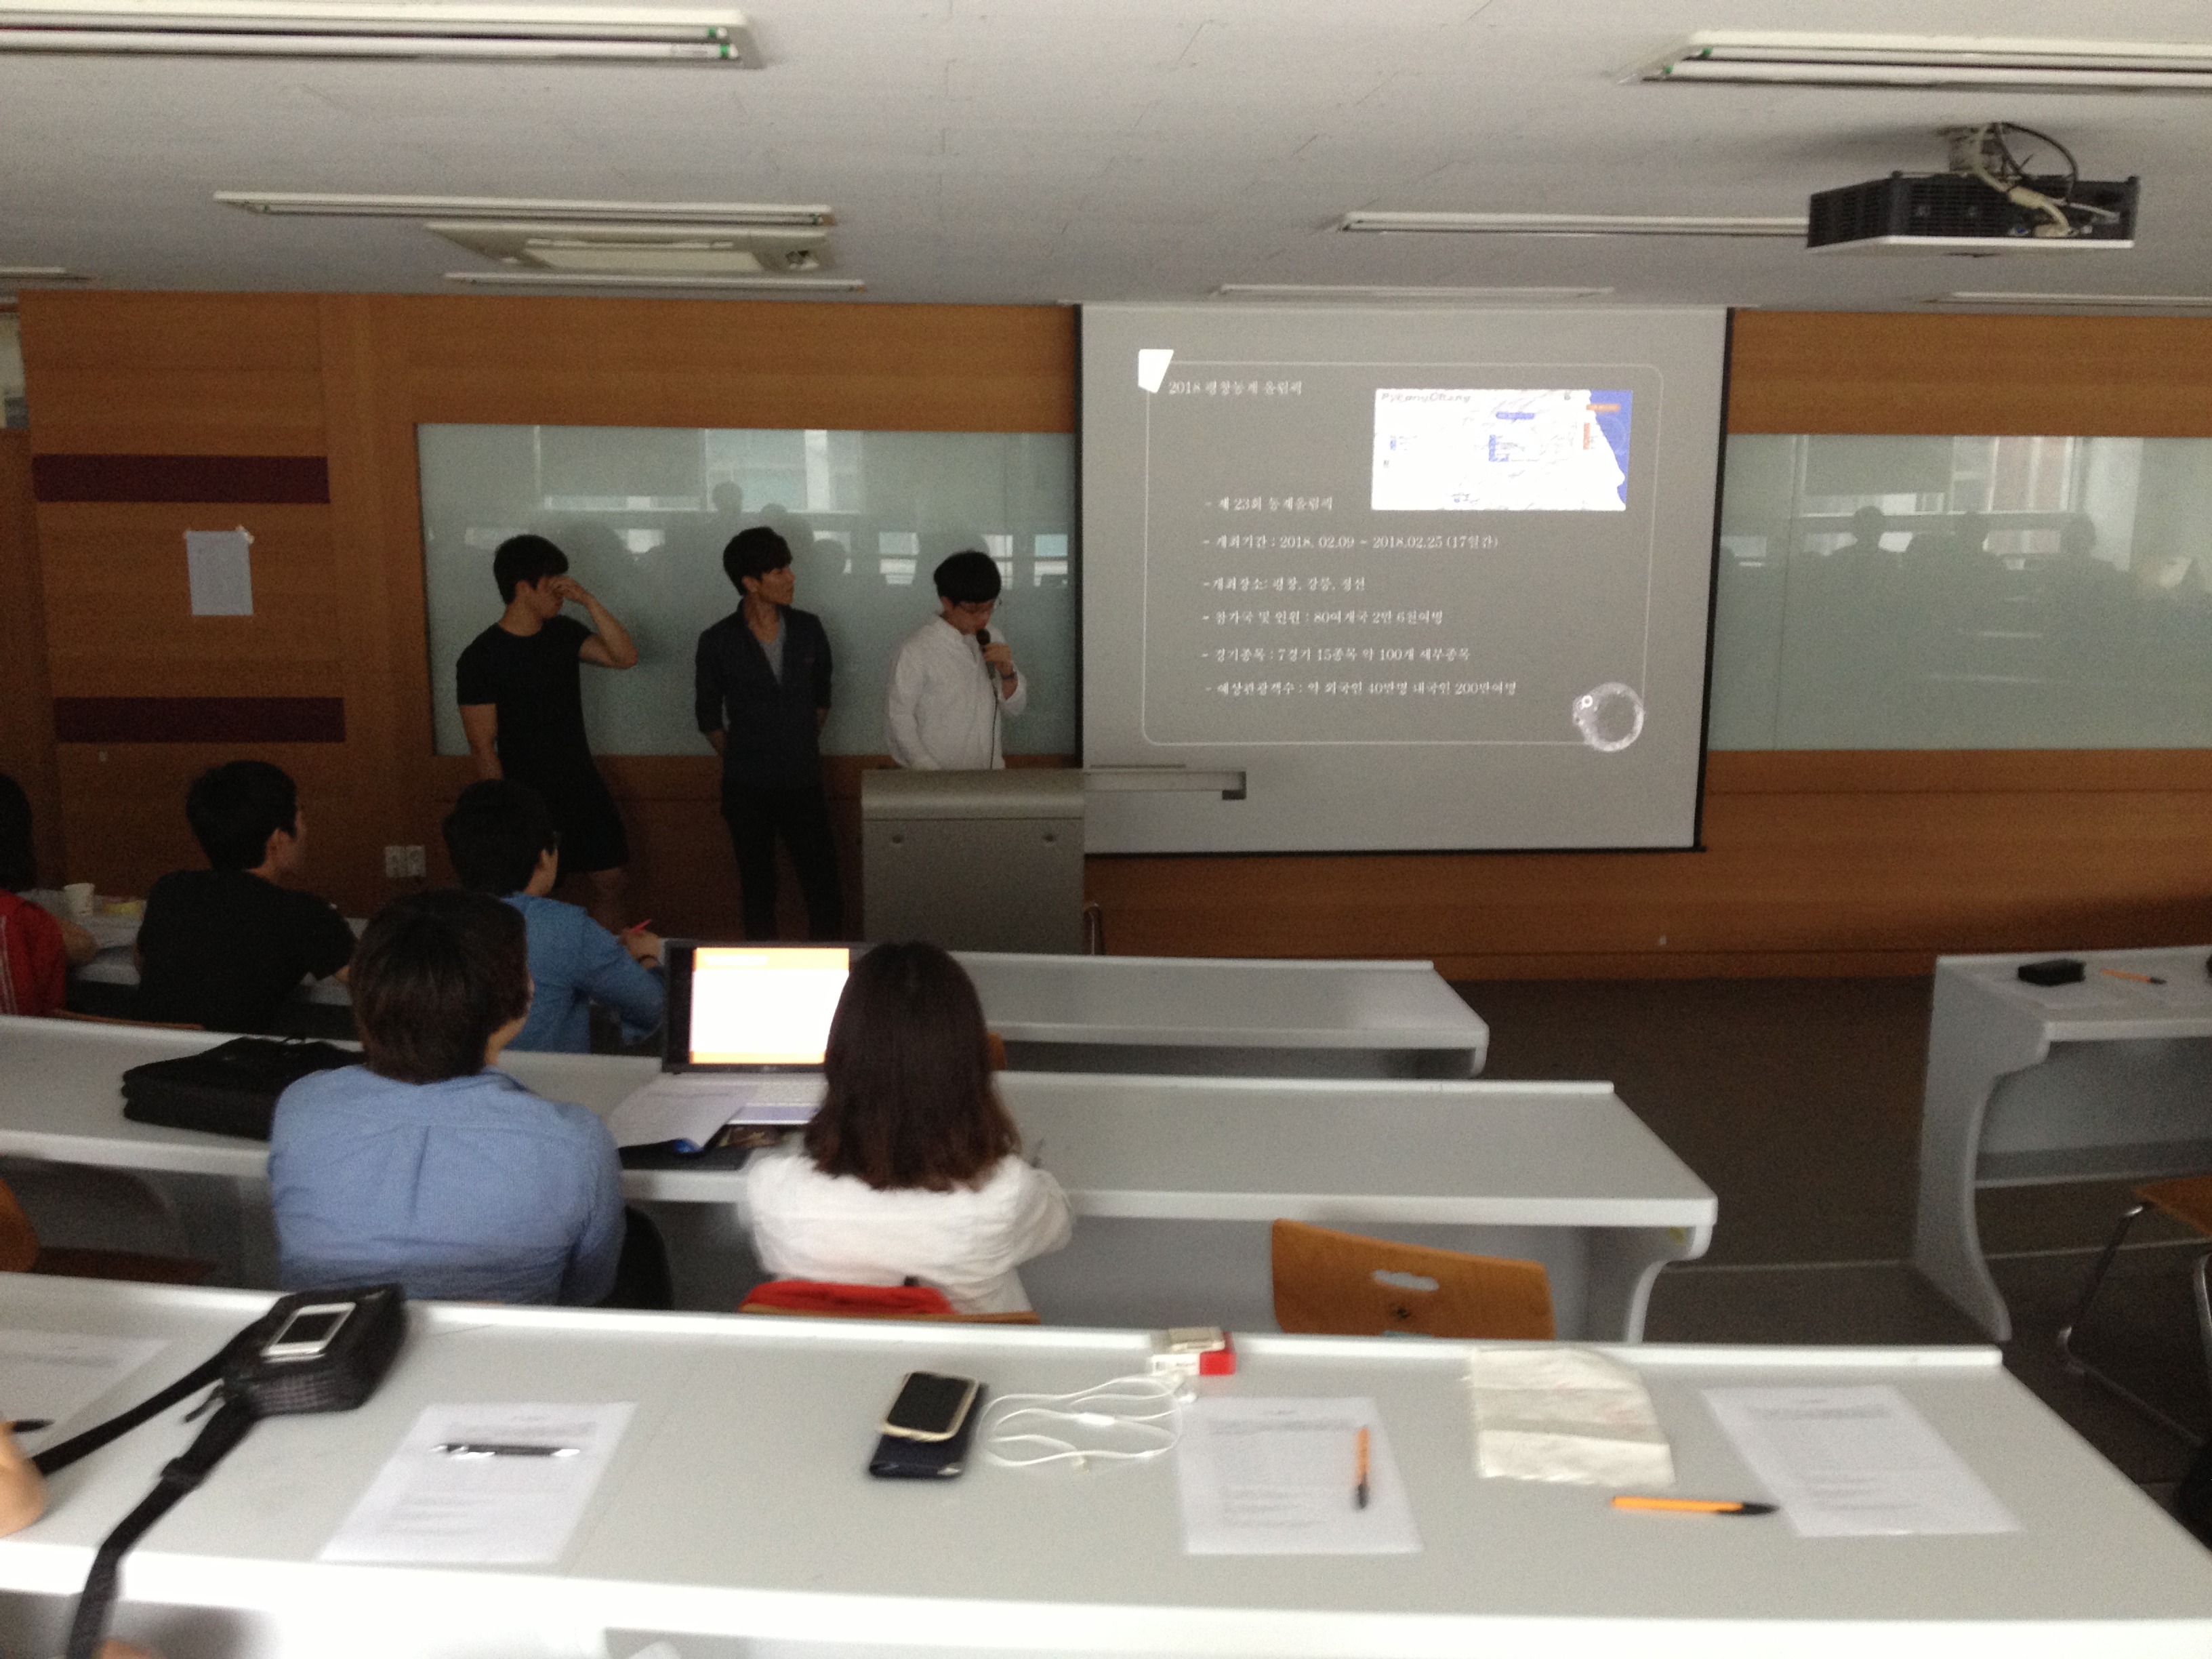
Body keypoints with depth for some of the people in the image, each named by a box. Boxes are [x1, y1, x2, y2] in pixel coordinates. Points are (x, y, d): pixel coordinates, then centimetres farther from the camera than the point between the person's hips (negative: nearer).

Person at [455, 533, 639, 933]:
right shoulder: (481, 657, -13)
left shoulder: (563, 633, 3)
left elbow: (625, 657, -9)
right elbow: (483, 747, -13)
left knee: (610, 881, 9)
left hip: (585, 788, 5)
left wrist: (588, 601, -15)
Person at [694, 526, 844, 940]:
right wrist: (741, 763, 8)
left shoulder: (808, 629, 0)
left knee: (825, 889, 0)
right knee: (759, 892, 10)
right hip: (747, 790, -2)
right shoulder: (718, 642, -7)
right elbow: (709, 717, 5)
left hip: (804, 783, 2)